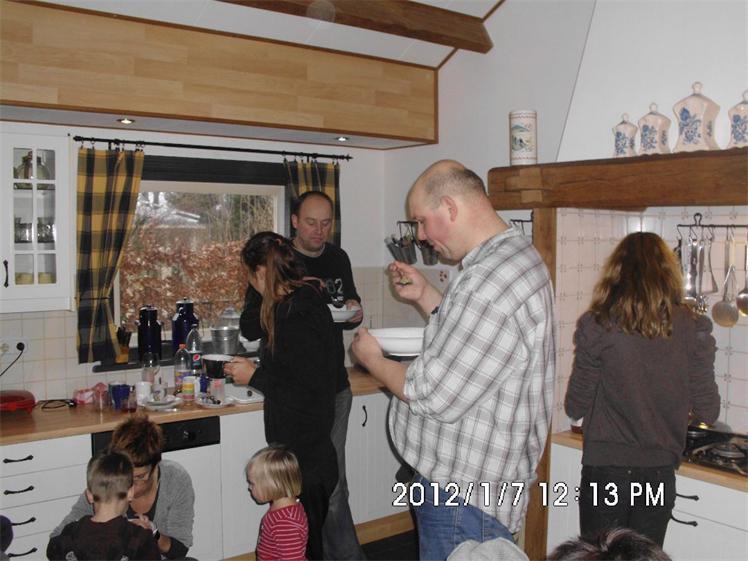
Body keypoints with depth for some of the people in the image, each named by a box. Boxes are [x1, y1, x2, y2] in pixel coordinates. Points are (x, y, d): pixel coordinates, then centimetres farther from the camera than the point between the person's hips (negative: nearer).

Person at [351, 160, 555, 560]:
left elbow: (435, 396, -25)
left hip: (466, 494, -10)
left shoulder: (494, 280, -27)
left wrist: (373, 360, -9)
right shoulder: (513, 255, 8)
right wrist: (424, 296, 10)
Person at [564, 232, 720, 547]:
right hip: (660, 473, 3)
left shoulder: (597, 326, -13)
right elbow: (708, 411, -1)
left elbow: (575, 408, -7)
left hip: (605, 471, -2)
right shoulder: (693, 329, -6)